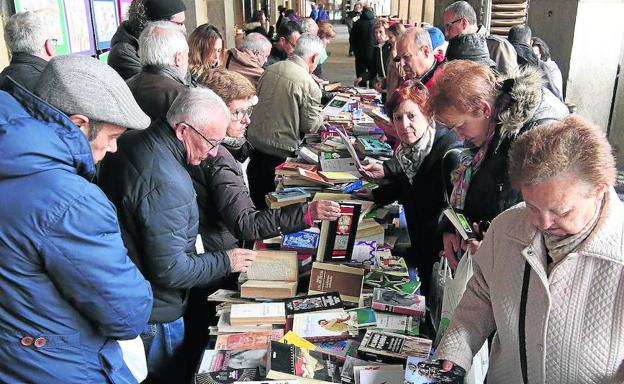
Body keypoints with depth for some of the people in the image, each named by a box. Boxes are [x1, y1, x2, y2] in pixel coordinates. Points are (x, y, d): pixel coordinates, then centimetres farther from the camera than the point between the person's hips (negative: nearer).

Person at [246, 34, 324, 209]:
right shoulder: (309, 85, -17)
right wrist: (321, 115, 9)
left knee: (255, 198, 19)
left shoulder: (270, 69, 1)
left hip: (254, 141, 6)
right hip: (280, 152, -6)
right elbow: (310, 126, -12)